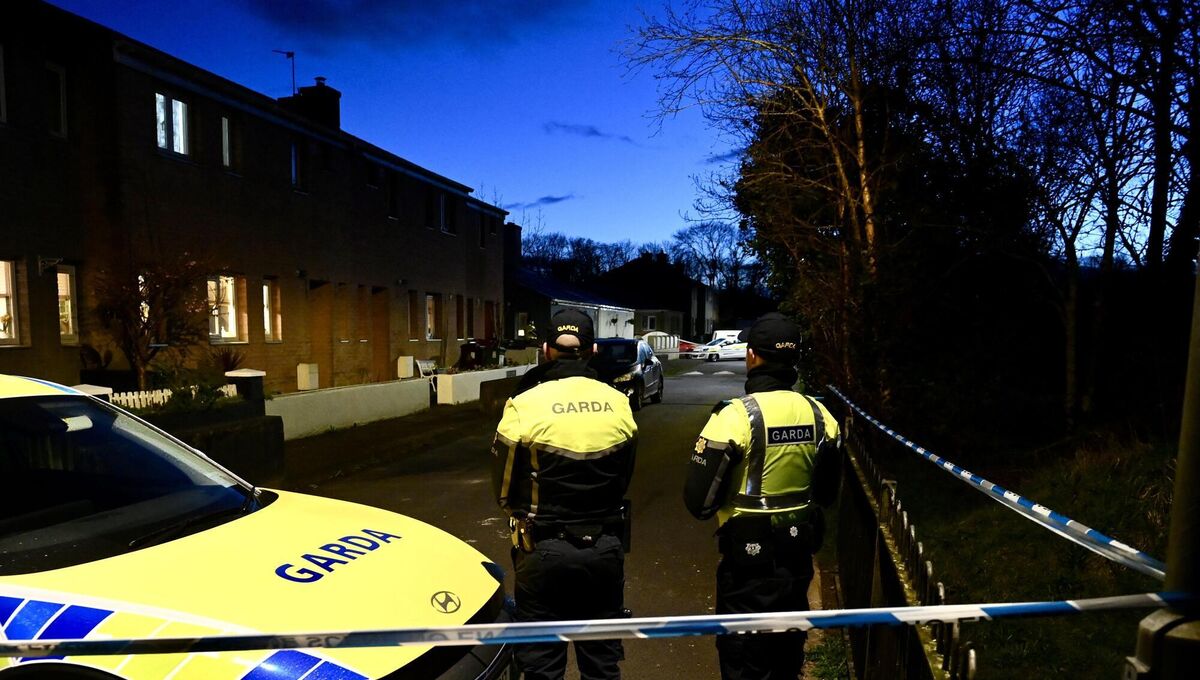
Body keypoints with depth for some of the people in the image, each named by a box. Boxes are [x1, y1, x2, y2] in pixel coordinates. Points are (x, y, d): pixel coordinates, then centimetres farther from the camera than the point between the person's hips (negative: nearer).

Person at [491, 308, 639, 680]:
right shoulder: (619, 404, -4)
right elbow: (624, 479, 6)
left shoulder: (524, 406, -15)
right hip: (606, 547, 3)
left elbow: (505, 490, -5)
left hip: (544, 550, -3)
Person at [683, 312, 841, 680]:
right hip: (800, 551, 6)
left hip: (749, 554, -5)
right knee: (788, 648, 24)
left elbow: (698, 499, -20)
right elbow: (827, 492, 9)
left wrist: (717, 510, 0)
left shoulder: (735, 415, -22)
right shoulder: (819, 414, -4)